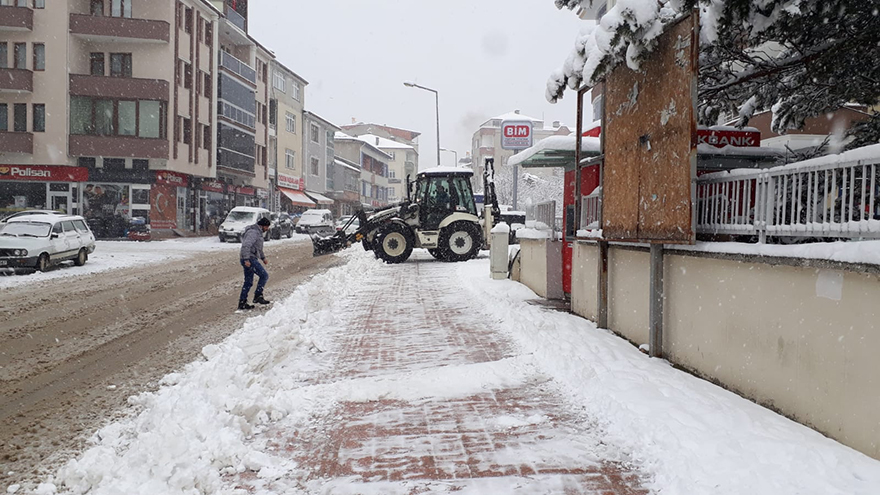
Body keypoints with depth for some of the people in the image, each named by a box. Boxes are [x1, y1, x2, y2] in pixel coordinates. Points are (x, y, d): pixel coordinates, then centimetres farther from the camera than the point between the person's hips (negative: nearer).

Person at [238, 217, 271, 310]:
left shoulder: (258, 232, 21)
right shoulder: (253, 232, -13)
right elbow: (246, 245, -24)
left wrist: (263, 258, 31)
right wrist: (246, 259, -30)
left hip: (249, 260, 10)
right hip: (250, 259, -10)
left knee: (248, 282, 10)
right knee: (264, 275, -9)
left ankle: (242, 303, 12)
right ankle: (258, 296, -7)